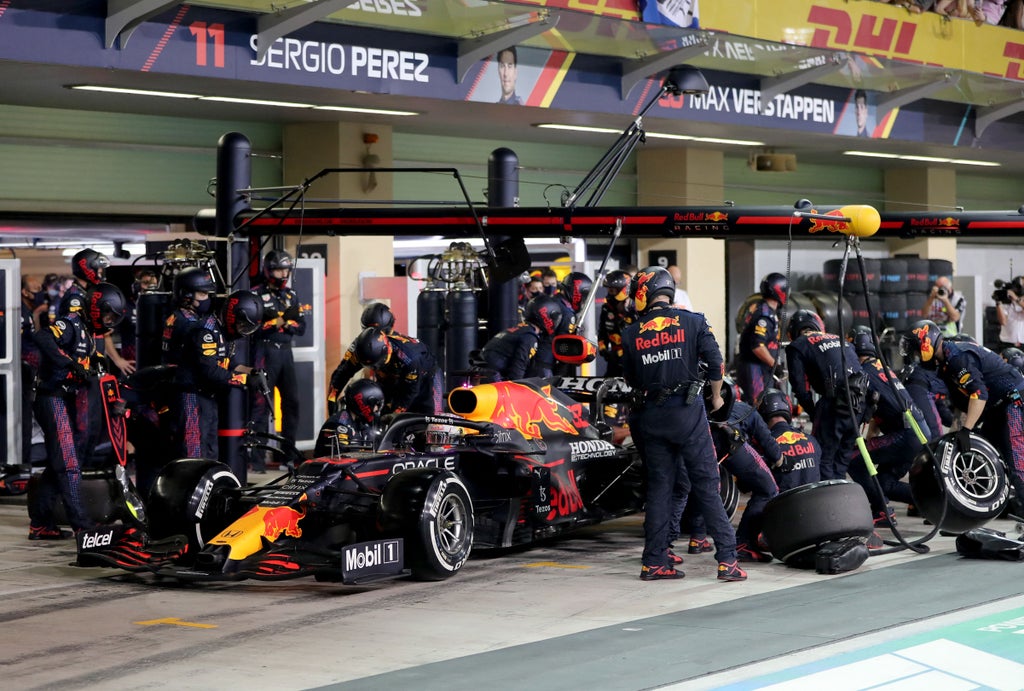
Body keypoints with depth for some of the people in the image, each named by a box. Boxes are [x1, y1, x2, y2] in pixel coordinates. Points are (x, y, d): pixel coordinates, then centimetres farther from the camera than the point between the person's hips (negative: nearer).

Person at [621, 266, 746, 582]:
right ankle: (727, 559, -3)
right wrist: (716, 397, 14)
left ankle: (654, 561, 10)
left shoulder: (631, 334, 3)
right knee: (706, 487, 0)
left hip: (650, 415, 2)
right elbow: (715, 362, -2)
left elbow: (630, 379, 12)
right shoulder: (693, 322, -2)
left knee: (658, 487, 10)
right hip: (688, 412, -2)